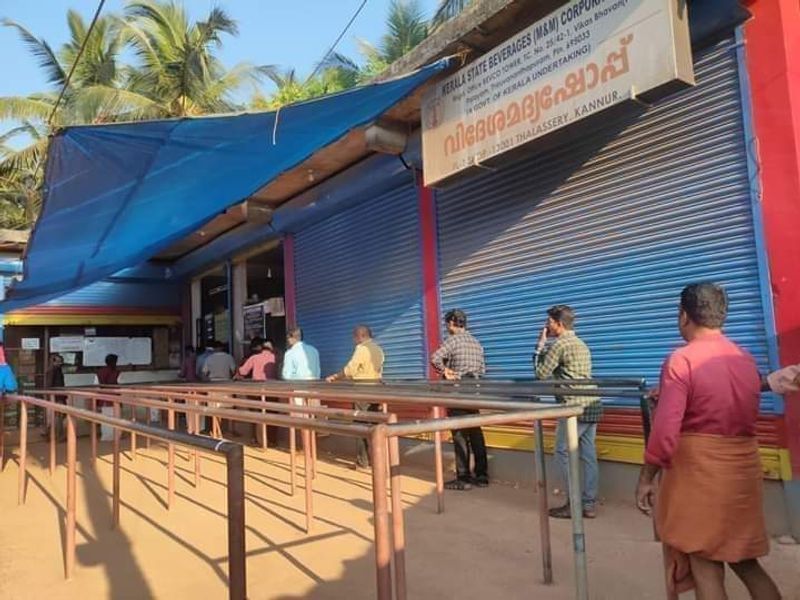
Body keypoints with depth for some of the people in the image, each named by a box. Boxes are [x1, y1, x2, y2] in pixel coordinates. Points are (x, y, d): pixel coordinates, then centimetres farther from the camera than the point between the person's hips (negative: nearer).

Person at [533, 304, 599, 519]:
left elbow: (541, 374, -5)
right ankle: (589, 504, 12)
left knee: (564, 454, 0)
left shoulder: (560, 344, -8)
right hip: (592, 405, 9)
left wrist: (540, 346, 4)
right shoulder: (581, 344, 21)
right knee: (588, 455, 9)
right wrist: (545, 348, 22)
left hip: (575, 407, -9)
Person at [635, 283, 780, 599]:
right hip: (744, 471, 7)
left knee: (706, 570, 5)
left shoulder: (681, 360, -14)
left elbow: (665, 430, -20)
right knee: (746, 563, 20)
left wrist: (646, 478, -9)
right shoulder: (747, 359, 6)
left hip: (699, 473, -6)